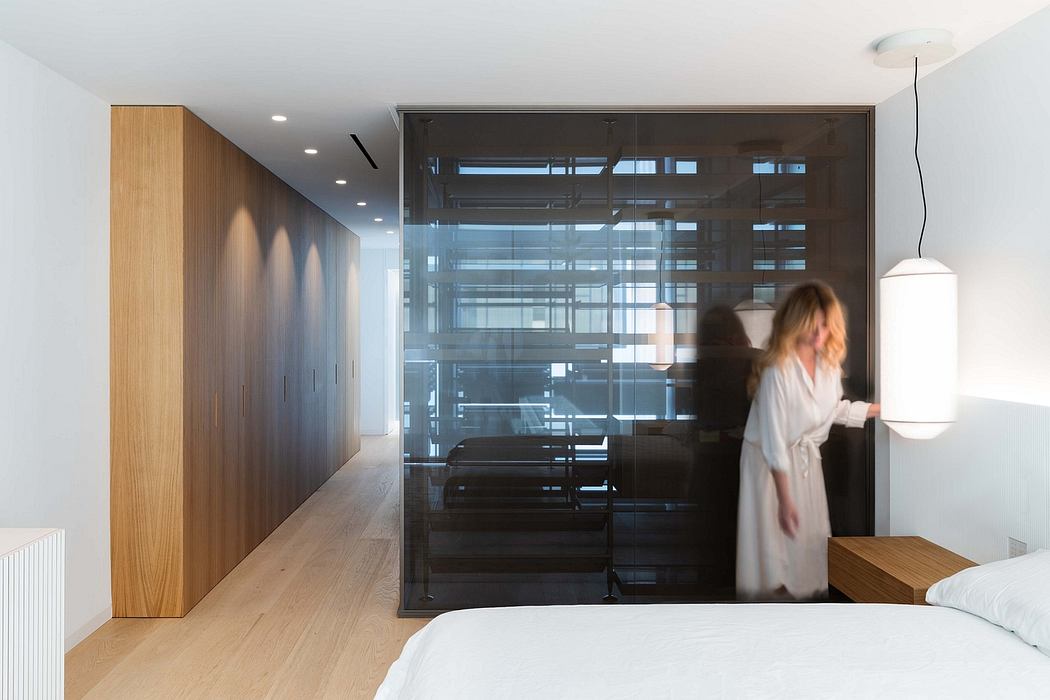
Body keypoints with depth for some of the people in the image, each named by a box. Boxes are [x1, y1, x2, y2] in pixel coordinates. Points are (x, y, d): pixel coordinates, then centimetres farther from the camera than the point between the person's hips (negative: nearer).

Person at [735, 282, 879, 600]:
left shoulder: (829, 361, -5)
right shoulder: (778, 370, -27)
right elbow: (774, 439, -26)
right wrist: (785, 500, -25)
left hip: (807, 458, 7)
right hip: (769, 463, -7)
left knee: (811, 538, 13)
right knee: (773, 539, -3)